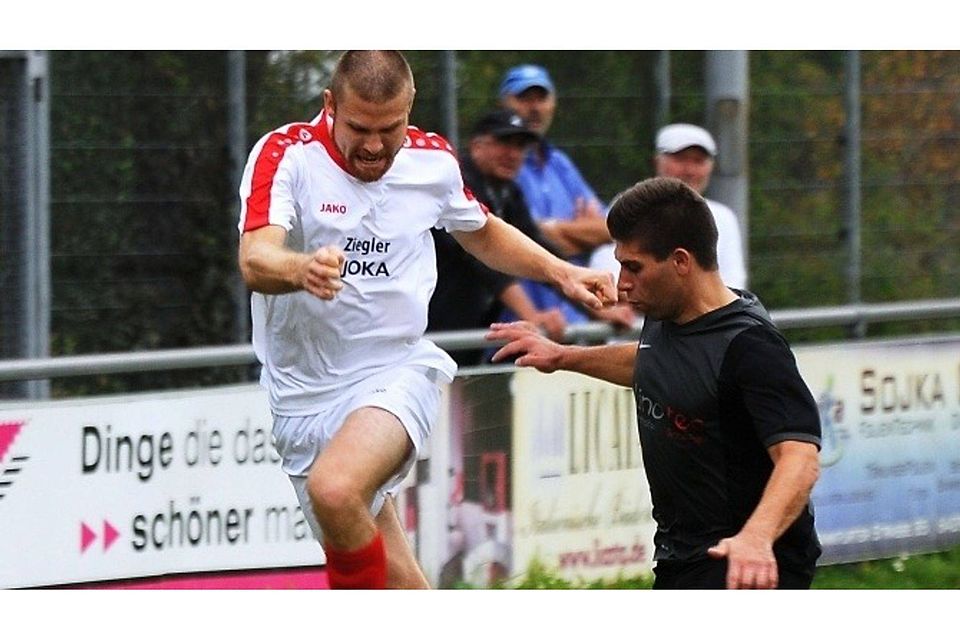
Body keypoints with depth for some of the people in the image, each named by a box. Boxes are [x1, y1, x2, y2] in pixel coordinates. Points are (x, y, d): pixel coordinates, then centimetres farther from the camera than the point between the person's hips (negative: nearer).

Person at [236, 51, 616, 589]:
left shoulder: (433, 161, 1)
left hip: (397, 372, 0)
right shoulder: (285, 155, -10)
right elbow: (255, 262, -26)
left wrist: (562, 273, 12)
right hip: (304, 398, 1)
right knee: (396, 583, 2)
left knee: (334, 490, -32)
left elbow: (482, 233, 24)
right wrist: (302, 269, -48)